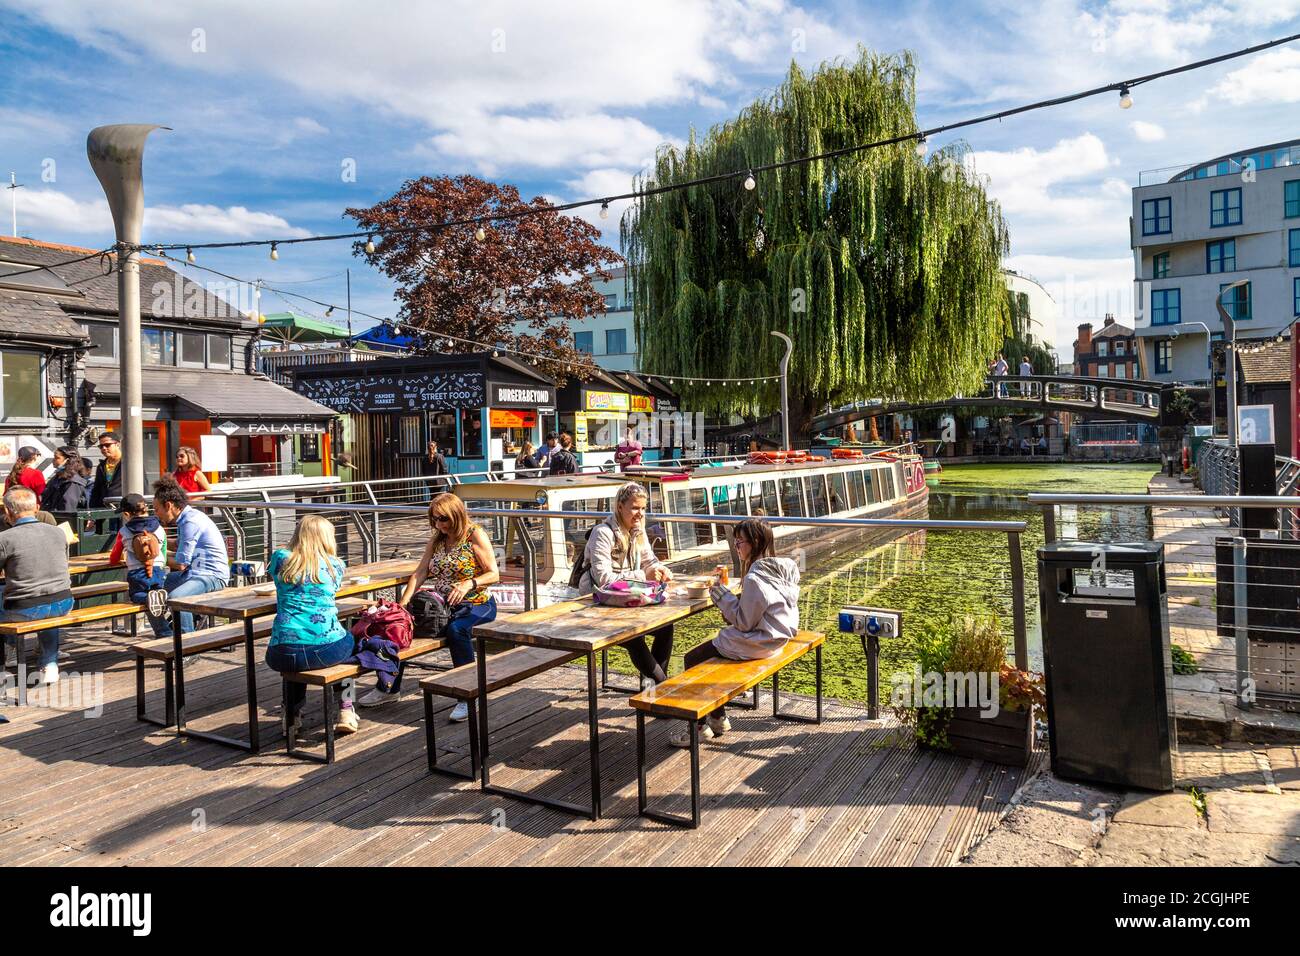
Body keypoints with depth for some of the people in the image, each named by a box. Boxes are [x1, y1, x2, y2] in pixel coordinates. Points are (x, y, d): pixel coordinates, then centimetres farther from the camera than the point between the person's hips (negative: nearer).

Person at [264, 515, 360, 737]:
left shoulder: (280, 559, 8)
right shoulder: (334, 565, 8)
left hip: (284, 653, 2)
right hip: (327, 649, -1)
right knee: (347, 641, 35)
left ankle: (292, 718, 37)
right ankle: (346, 711, 28)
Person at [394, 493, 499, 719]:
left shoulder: (475, 535, -6)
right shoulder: (437, 539, 13)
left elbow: (494, 574, -8)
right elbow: (420, 572, 6)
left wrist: (469, 584, -25)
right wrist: (404, 602, -7)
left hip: (477, 604, -6)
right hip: (443, 604, 6)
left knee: (456, 629, -38)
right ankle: (390, 687, 2)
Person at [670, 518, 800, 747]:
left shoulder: (755, 578, -24)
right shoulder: (781, 569, 4)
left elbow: (744, 622, -20)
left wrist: (721, 593, -12)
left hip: (755, 644, -10)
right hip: (775, 638, 10)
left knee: (692, 660, 4)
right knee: (708, 651, 23)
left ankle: (699, 727, 12)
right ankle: (718, 718, 26)